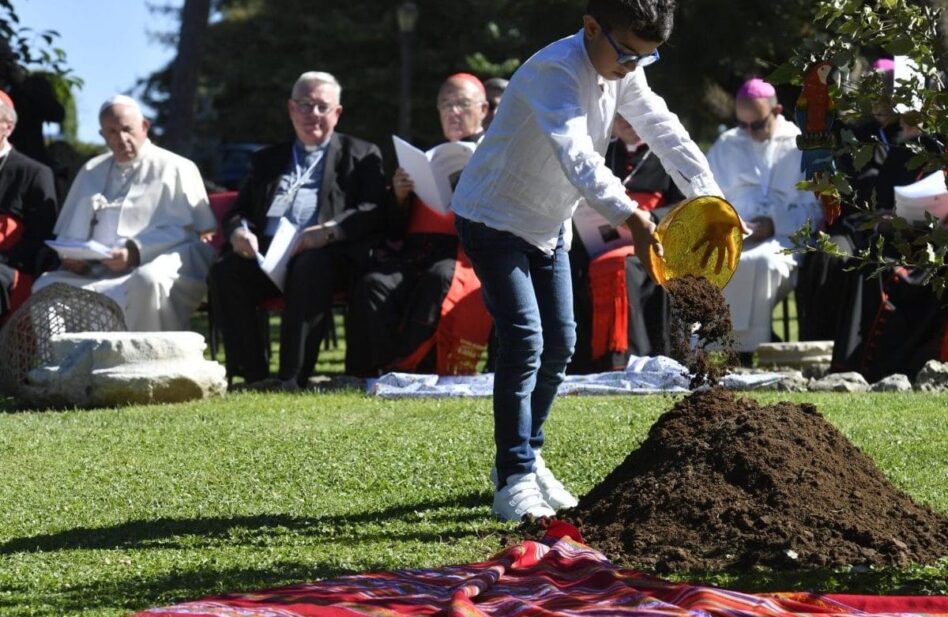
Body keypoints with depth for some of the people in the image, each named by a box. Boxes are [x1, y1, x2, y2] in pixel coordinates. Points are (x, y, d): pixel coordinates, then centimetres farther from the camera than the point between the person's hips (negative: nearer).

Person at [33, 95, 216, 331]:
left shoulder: (175, 169, 11)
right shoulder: (91, 172, 28)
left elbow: (186, 230, -1)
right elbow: (68, 230, 28)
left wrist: (135, 252, -14)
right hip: (95, 272, 4)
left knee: (148, 281, -41)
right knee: (46, 286, -24)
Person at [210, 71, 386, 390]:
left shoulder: (361, 155, 17)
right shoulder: (267, 160, 30)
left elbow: (374, 212, 1)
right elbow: (238, 211, 23)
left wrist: (327, 231, -17)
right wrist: (239, 231, -4)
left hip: (324, 254, -4)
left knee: (311, 268, -38)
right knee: (225, 271, -27)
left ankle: (293, 376, -39)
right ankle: (253, 374, -26)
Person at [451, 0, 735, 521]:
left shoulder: (623, 73, -4)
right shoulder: (555, 71, -31)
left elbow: (664, 130, -6)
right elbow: (577, 155, -45)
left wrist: (710, 198, -21)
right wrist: (628, 216, -58)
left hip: (548, 225, 9)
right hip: (493, 218, -9)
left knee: (560, 344, 11)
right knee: (524, 340, -18)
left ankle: (526, 458, 28)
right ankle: (514, 482, -13)